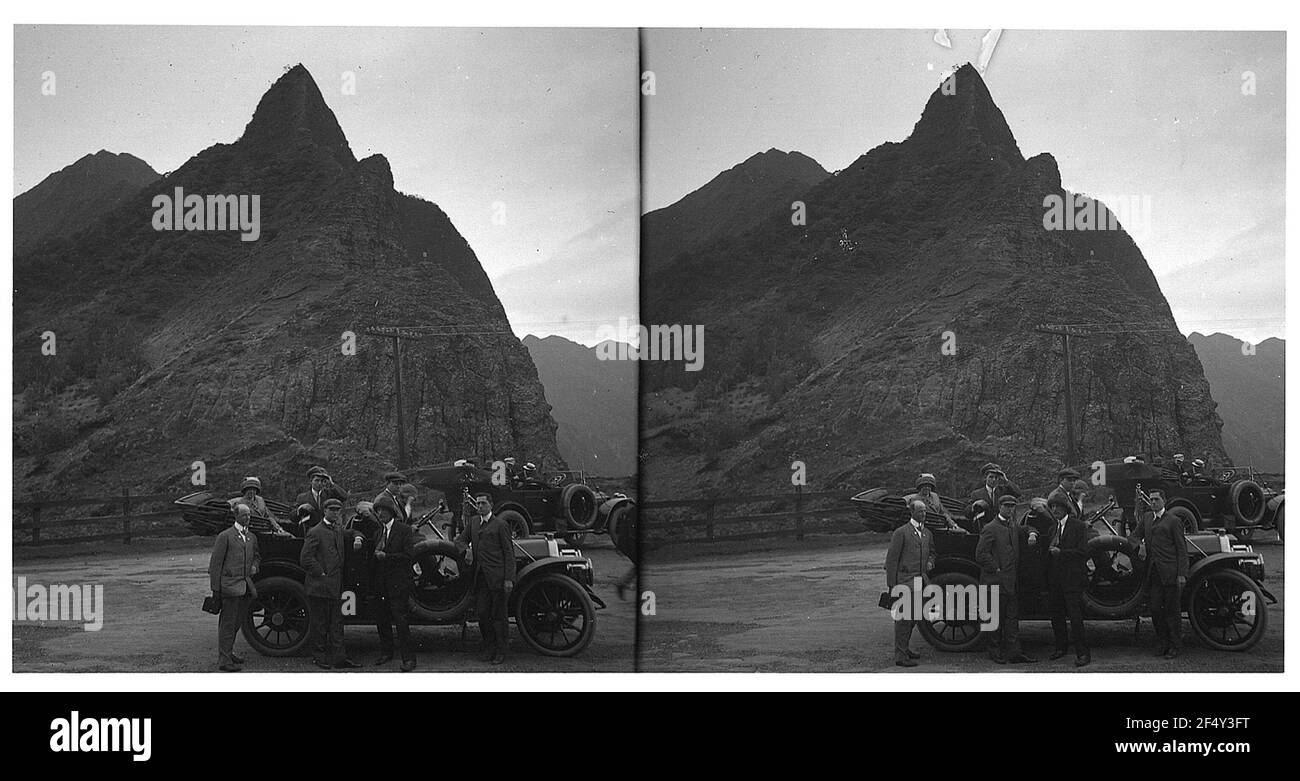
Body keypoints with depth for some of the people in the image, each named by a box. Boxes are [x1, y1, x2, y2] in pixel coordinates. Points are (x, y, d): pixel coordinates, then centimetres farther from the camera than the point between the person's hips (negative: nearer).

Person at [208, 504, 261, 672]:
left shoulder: (252, 537, 15)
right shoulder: (225, 536, -6)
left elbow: (257, 556, 31)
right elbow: (215, 564, -7)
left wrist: (255, 565, 6)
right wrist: (215, 588, -11)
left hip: (246, 586, 7)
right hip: (230, 585, -7)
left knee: (238, 621, 16)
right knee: (228, 623, -4)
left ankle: (227, 652, 32)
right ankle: (224, 661, 0)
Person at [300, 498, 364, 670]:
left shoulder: (339, 531, 16)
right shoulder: (315, 532, -7)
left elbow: (352, 533, 33)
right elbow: (305, 559, -12)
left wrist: (357, 538, 9)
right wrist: (321, 574, -13)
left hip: (334, 588, 7)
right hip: (319, 587, -7)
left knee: (336, 623, 6)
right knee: (319, 623, 1)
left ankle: (339, 658, 6)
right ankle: (318, 657, 10)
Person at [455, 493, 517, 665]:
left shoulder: (500, 525, -2)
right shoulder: (473, 522, 16)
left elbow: (509, 553, -4)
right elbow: (460, 540, 27)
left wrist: (509, 579, -11)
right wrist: (466, 549, 3)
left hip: (497, 577, -5)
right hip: (480, 578, 5)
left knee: (498, 615, -1)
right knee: (482, 614, 5)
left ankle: (501, 652, 7)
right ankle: (488, 649, 17)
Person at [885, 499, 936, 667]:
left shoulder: (927, 533, 14)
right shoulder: (901, 532, -8)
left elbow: (931, 552, 30)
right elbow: (891, 559, -8)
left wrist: (930, 561, 5)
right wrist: (891, 585, -11)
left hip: (921, 579, 7)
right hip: (905, 580, -7)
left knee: (913, 617, 15)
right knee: (903, 617, -7)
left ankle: (905, 648, 29)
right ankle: (900, 656, -5)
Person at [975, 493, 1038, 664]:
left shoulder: (1014, 527, 15)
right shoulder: (990, 529, -8)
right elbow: (981, 555, -13)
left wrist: (1032, 534, 6)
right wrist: (996, 569, -13)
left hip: (1011, 582, 7)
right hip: (994, 582, -7)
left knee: (1012, 618, 5)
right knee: (995, 618, 1)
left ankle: (1014, 653, 6)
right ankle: (995, 651, 11)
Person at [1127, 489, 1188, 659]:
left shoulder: (1174, 521, -1)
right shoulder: (1146, 520, 17)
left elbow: (1182, 549, -4)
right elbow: (1133, 536, 25)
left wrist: (1182, 574, -11)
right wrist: (1140, 545, 0)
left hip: (1170, 573, -5)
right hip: (1153, 573, 5)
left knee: (1172, 611, -1)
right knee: (1155, 609, 5)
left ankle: (1175, 646, 6)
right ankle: (1161, 643, 16)